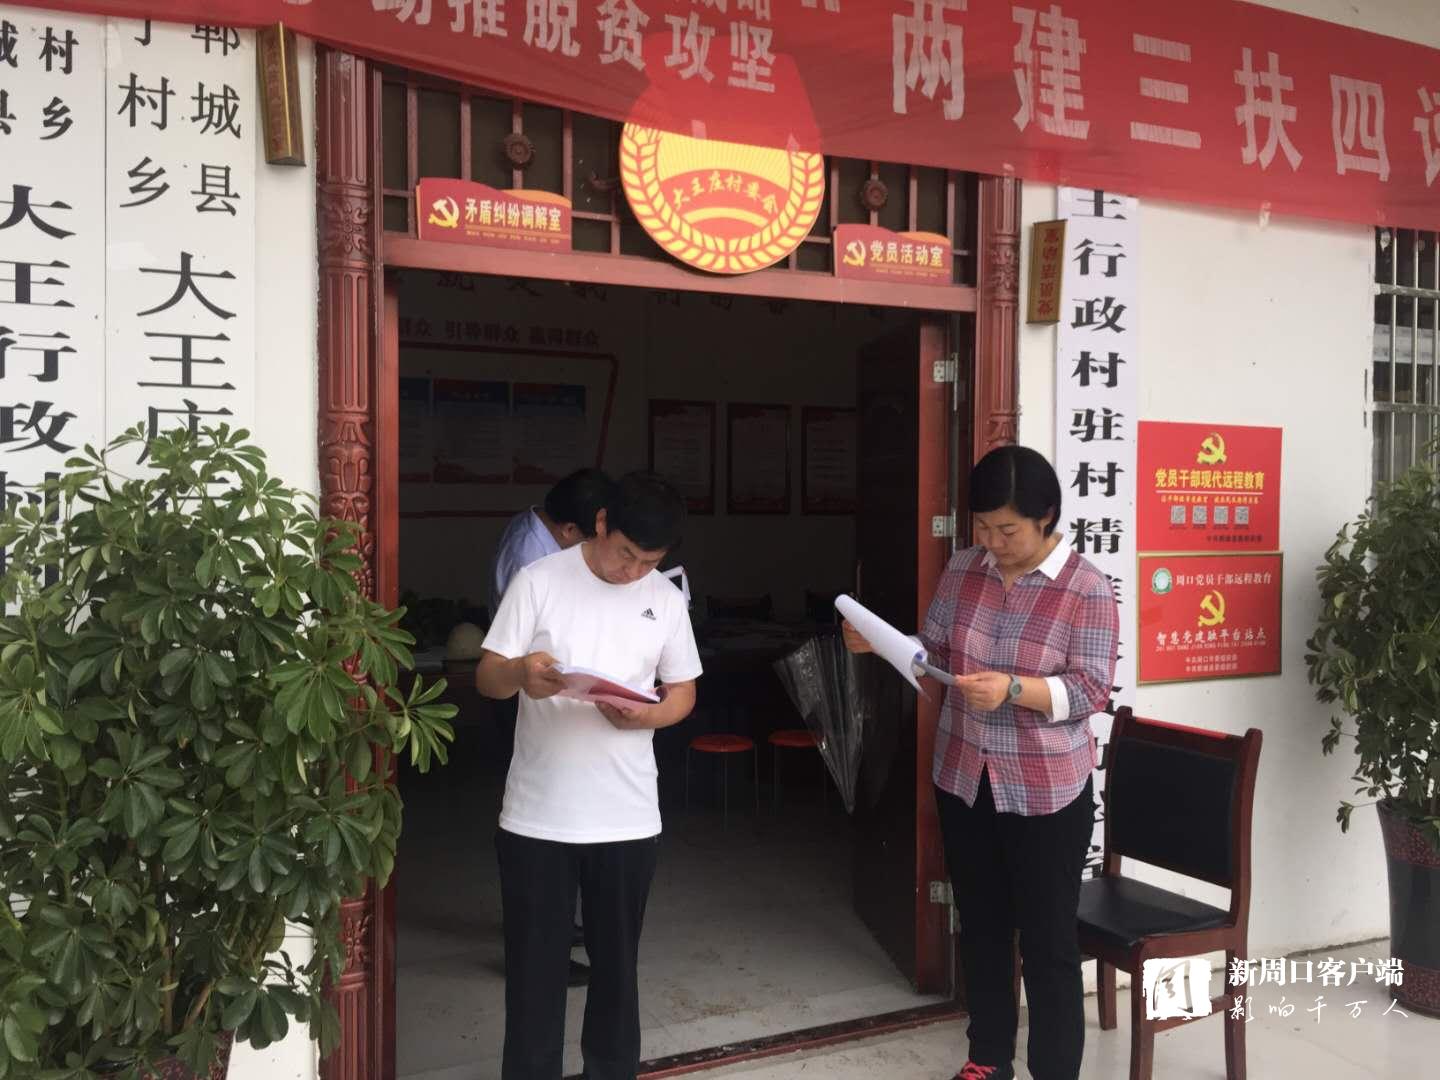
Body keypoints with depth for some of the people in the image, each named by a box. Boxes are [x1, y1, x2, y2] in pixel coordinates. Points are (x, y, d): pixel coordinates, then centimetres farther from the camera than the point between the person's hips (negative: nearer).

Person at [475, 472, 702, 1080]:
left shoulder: (666, 599, 4)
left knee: (616, 964, 15)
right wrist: (519, 673, -29)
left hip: (628, 819, 2)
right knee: (535, 968, 7)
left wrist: (647, 716, -12)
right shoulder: (539, 581, -5)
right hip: (536, 817, -2)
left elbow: (683, 691, 10)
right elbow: (486, 677, -5)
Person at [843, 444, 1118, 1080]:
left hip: (1047, 794, -5)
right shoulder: (963, 571, 1)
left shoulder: (1087, 589, -13)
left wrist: (1013, 689, -30)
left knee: (1048, 941, 5)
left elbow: (1091, 690, -16)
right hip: (963, 780, 5)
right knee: (981, 927, 18)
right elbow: (933, 654, 7)